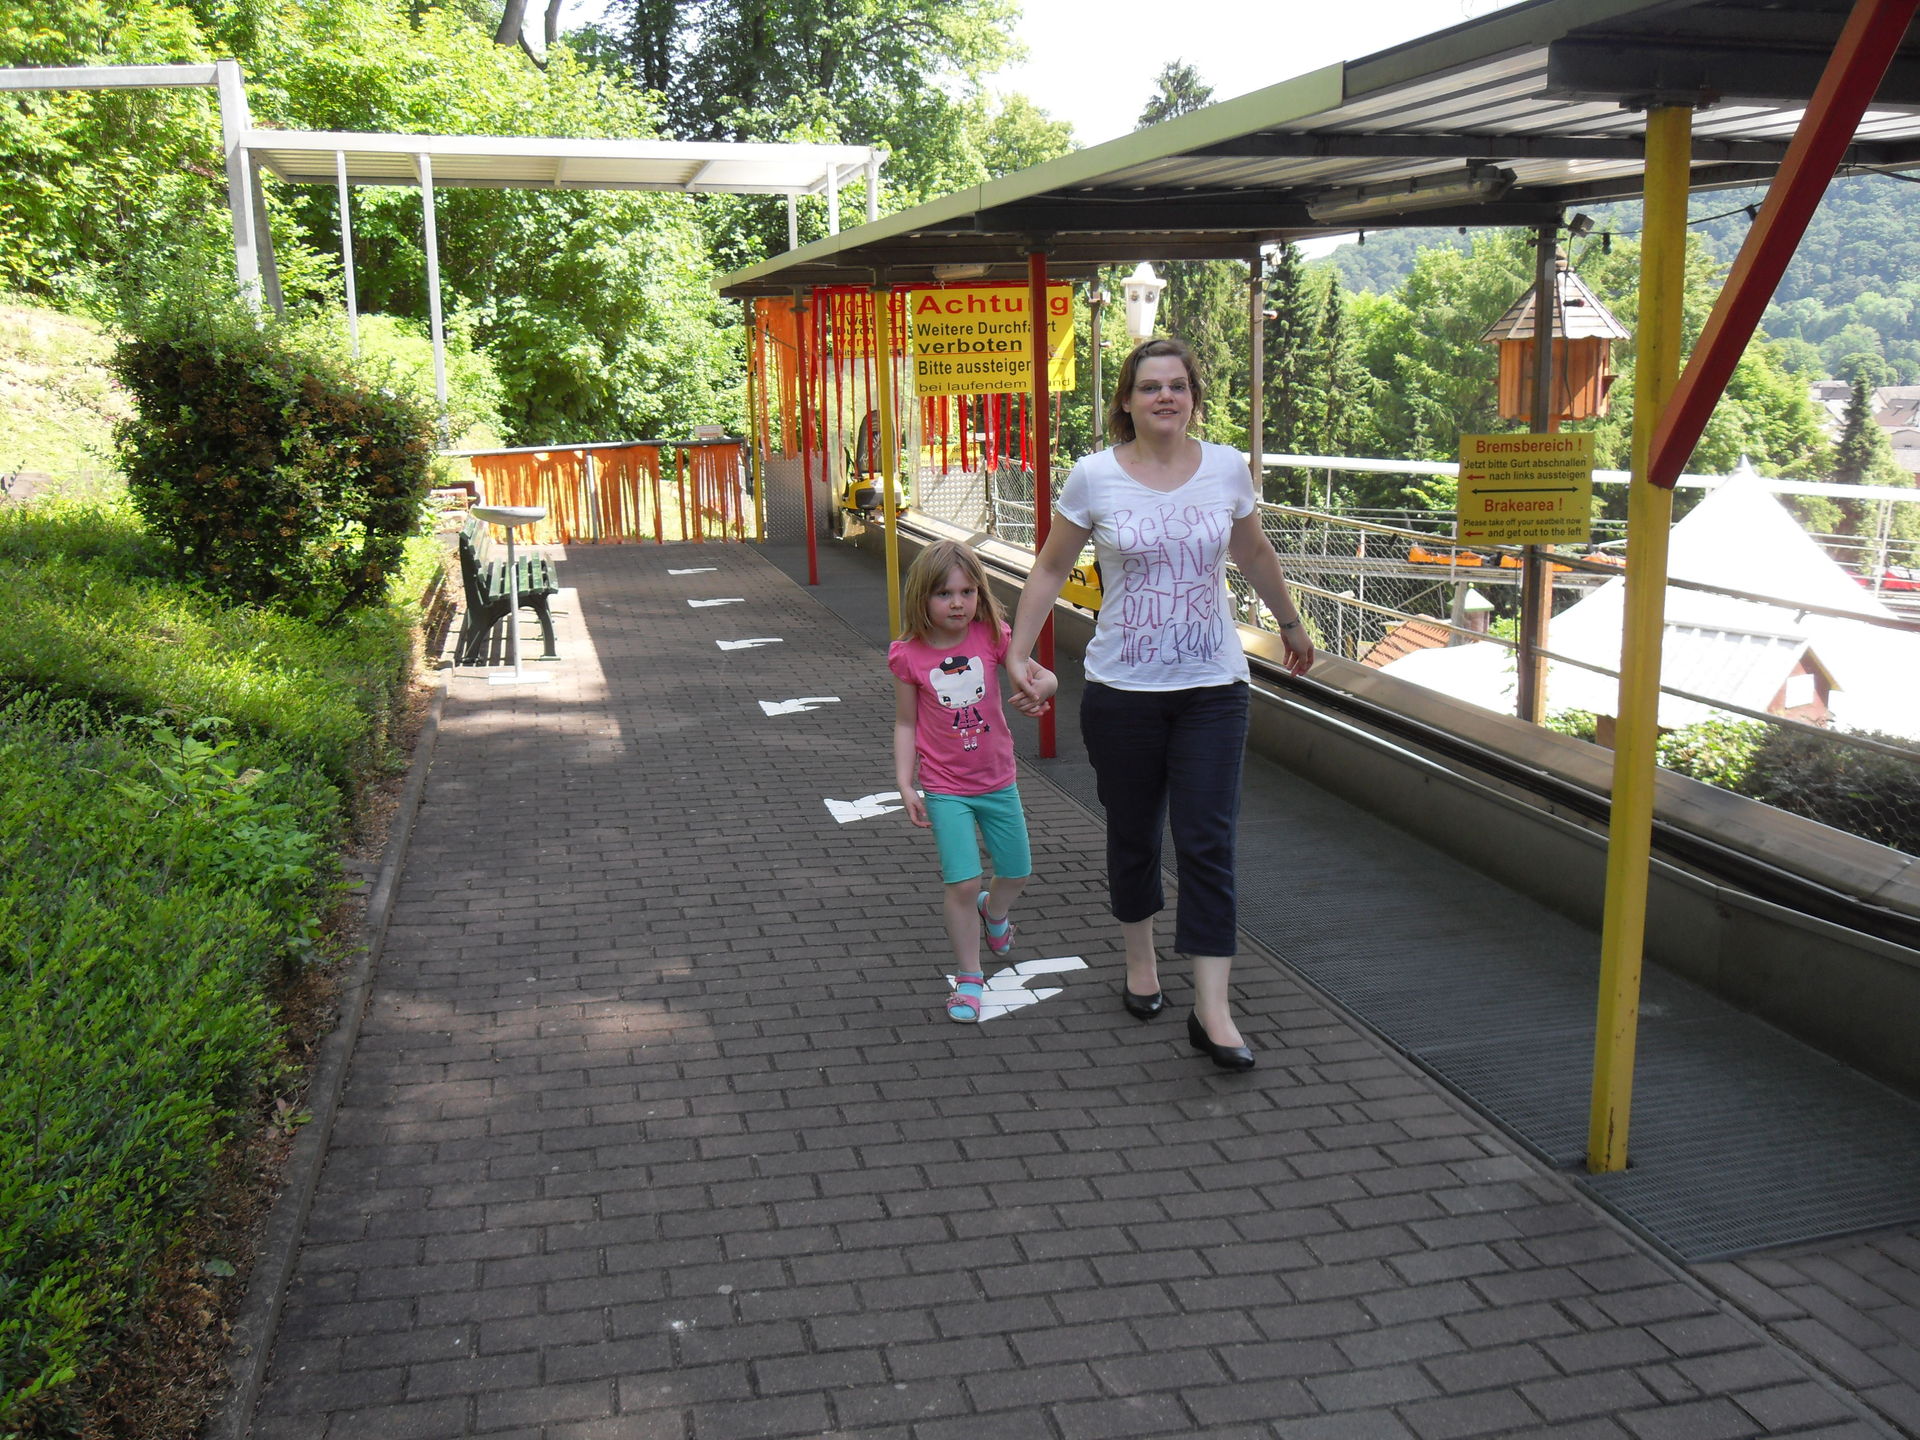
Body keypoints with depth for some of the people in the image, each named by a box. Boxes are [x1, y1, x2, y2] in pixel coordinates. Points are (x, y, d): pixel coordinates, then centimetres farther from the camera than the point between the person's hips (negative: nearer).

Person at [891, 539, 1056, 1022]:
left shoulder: (990, 636, -8)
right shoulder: (909, 655, -11)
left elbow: (1044, 677, -5)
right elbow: (906, 724, -3)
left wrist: (1038, 687, -29)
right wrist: (905, 785, -9)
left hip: (998, 781, 3)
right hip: (945, 789, -3)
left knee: (1017, 874, 15)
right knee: (963, 884, -10)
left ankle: (993, 910, 51)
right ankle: (968, 979, 8)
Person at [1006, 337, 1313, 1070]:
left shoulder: (1228, 468, 0)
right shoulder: (1094, 478, -6)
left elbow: (1255, 554, 18)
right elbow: (1050, 570, 4)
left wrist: (1291, 625, 29)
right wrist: (1018, 651, -2)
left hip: (1212, 688, 1)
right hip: (1122, 692, 0)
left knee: (1208, 843, -4)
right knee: (1133, 837, 13)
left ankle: (1211, 1012, -1)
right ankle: (1140, 964, 37)